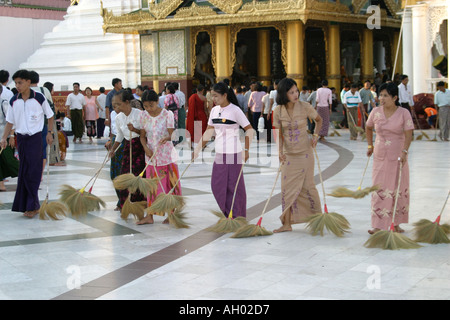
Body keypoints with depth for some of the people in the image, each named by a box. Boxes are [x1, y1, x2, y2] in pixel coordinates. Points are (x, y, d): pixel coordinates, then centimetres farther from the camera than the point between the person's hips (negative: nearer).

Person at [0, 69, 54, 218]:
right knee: (24, 173, 6)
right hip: (21, 138, 4)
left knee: (32, 172, -7)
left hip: (35, 138, -4)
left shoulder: (39, 98, -7)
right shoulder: (14, 101, 3)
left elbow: (50, 115, 5)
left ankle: (32, 206, -2)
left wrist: (49, 132, 2)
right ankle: (30, 205, 14)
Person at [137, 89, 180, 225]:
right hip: (151, 155, 4)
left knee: (169, 183, 1)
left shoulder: (167, 114, -9)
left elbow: (171, 134, -13)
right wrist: (146, 148, -12)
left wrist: (167, 138, -36)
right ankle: (149, 216, 9)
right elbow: (143, 136, 7)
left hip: (166, 155, -4)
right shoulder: (144, 116, 2)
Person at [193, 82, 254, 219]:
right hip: (219, 153, 7)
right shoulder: (214, 110, 9)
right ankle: (228, 214, 19)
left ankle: (237, 216, 11)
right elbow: (209, 131, 14)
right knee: (217, 185, 6)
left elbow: (249, 130, -9)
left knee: (234, 185, 0)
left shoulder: (235, 110, -10)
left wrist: (246, 150, -16)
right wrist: (198, 148, 11)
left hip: (233, 153, -6)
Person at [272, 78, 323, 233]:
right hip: (288, 154, 2)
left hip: (305, 152, -2)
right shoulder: (278, 111, -7)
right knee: (287, 187, 2)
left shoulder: (305, 106, -11)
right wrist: (280, 151, -13)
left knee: (307, 186, 0)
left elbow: (319, 120, 7)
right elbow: (279, 134, 0)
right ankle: (287, 223, 7)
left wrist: (315, 136, -6)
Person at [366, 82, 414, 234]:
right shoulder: (376, 112, 0)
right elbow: (368, 127, 19)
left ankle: (396, 223, 17)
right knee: (379, 189, 0)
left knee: (398, 189, 5)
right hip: (380, 156, 2)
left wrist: (404, 152, -25)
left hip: (398, 156, -2)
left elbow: (408, 134, -14)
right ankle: (378, 225, 2)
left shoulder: (403, 113, -8)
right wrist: (370, 145, 18)